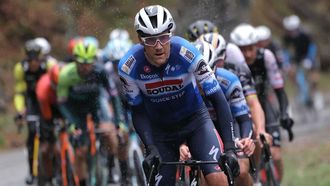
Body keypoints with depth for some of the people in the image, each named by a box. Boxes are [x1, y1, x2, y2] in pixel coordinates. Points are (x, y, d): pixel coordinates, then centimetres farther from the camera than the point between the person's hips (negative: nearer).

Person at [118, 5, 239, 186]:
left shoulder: (186, 53, -29)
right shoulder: (128, 67, -24)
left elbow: (218, 98, -25)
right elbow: (138, 112, -12)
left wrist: (229, 147, -32)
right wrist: (150, 148, -26)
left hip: (194, 119, -1)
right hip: (159, 129, 1)